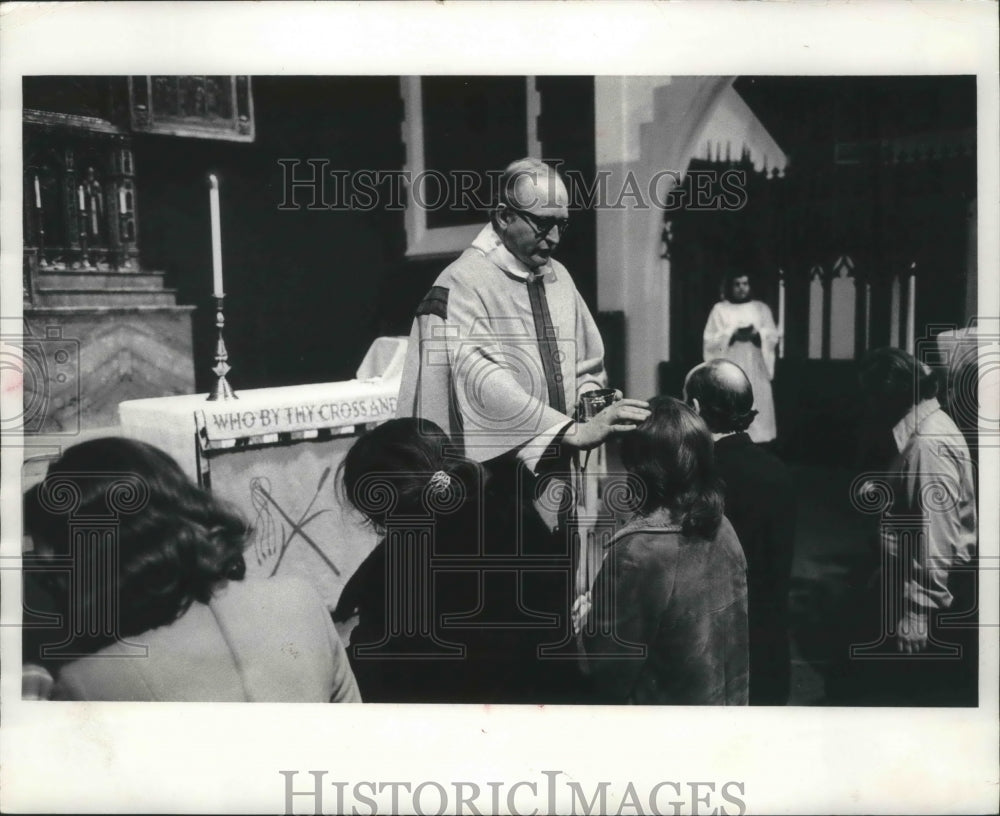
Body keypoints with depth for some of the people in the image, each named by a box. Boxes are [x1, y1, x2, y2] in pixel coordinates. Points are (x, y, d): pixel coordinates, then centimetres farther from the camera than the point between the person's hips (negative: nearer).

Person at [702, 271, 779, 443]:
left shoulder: (761, 308, 12)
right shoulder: (720, 309, 6)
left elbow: (773, 337, 6)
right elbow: (710, 340, -1)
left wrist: (757, 333, -14)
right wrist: (732, 334, -15)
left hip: (756, 368, 2)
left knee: (758, 406, -3)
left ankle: (758, 440, 1)